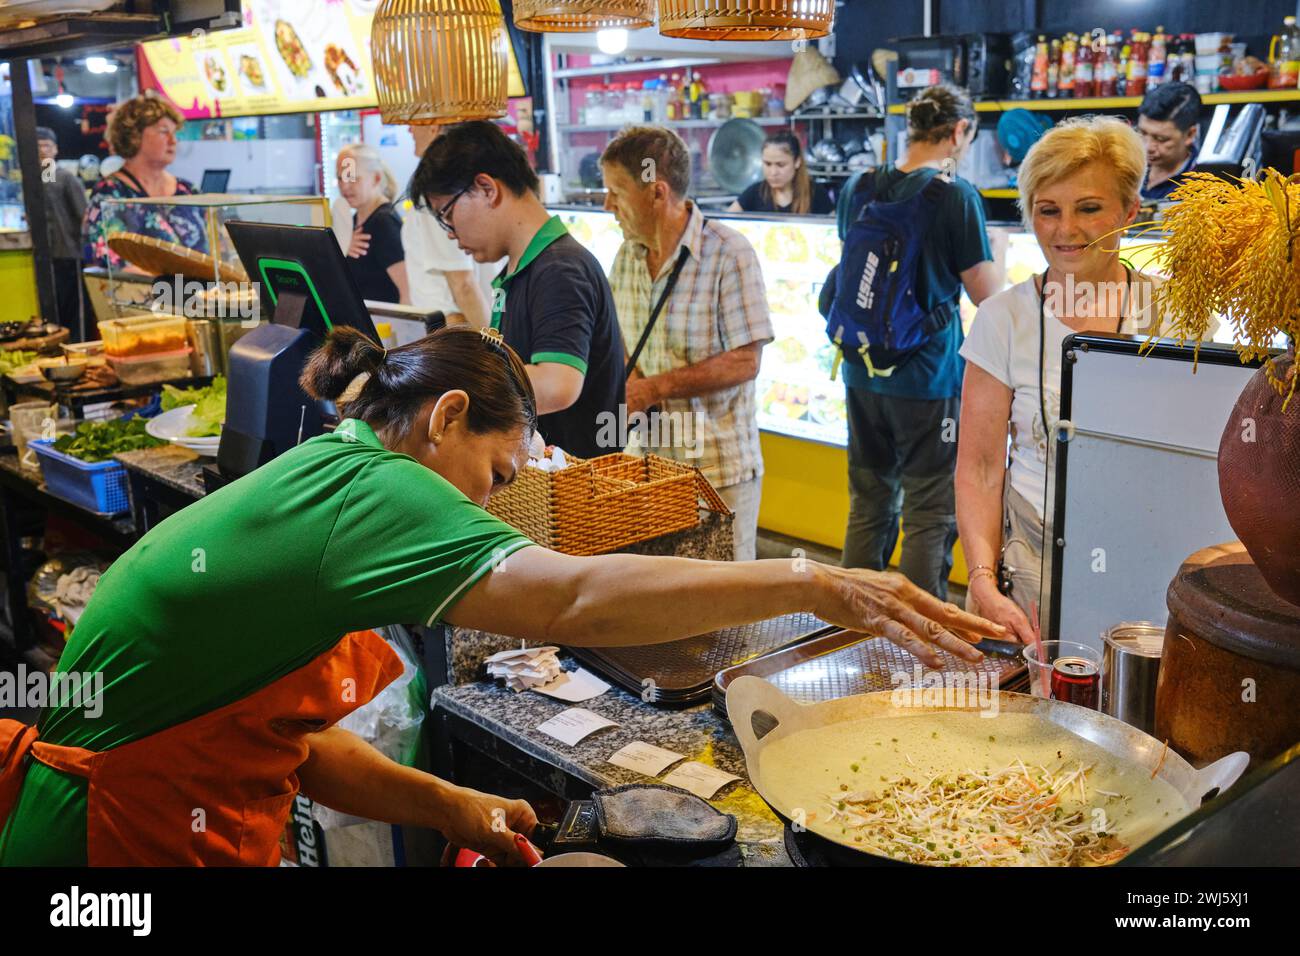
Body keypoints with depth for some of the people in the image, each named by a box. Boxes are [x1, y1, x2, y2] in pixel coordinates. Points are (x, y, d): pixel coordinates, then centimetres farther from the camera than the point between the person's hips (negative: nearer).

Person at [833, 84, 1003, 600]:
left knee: (869, 503, 17)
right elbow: (987, 295, -8)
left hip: (863, 372, 6)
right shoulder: (956, 195, -13)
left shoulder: (857, 188, 4)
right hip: (928, 377, -6)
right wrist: (996, 251, 10)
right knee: (930, 514, 4)